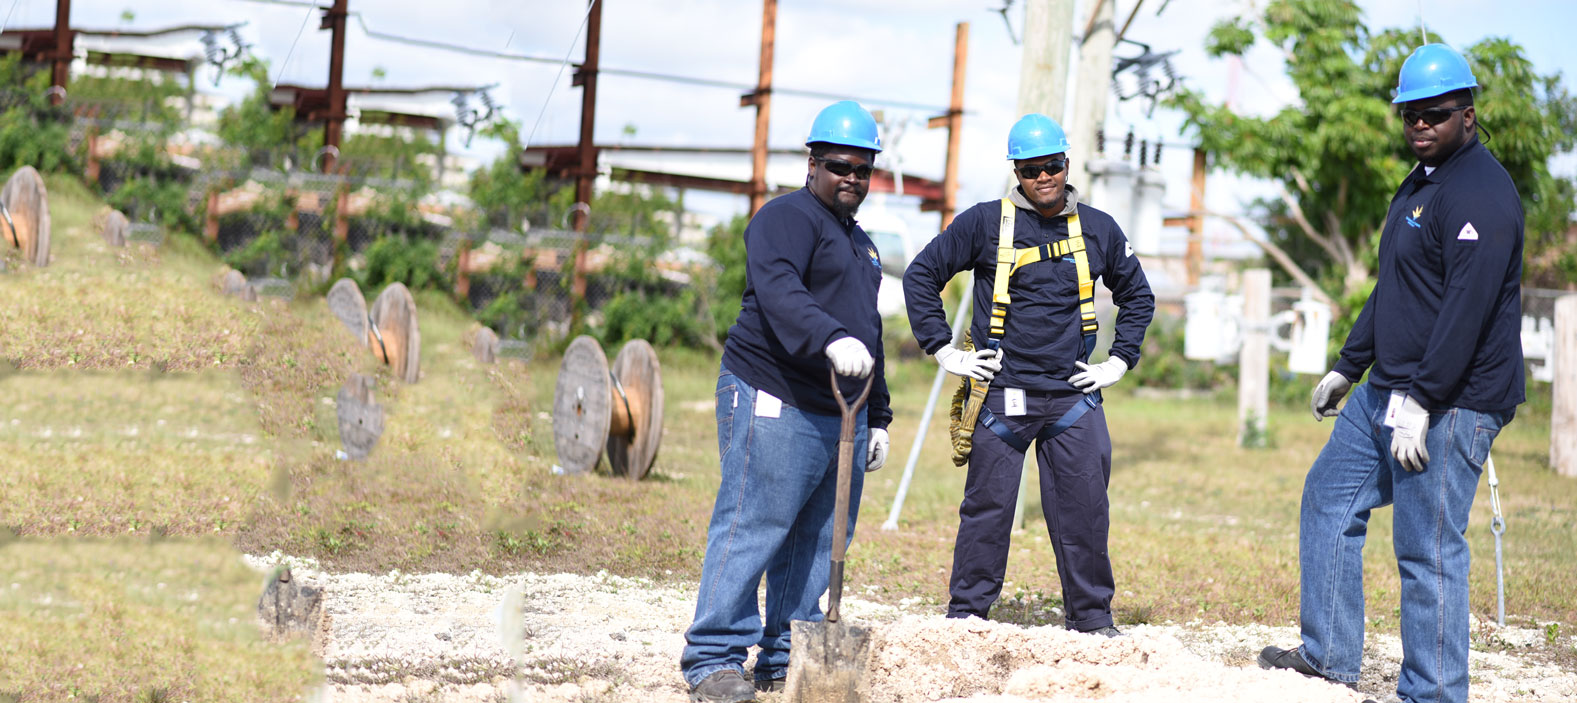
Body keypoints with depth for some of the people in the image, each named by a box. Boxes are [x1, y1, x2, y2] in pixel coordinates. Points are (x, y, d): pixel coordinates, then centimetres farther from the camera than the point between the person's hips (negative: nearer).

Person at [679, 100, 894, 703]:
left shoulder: (859, 242, 24)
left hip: (842, 414, 9)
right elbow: (778, 292, -25)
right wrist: (832, 339, -40)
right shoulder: (787, 218, -6)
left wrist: (877, 417, 27)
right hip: (777, 404, -9)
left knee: (820, 539, 7)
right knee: (752, 529, -11)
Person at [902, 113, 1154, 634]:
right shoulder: (986, 223, 0)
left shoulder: (1098, 229, 9)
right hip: (1002, 392, -2)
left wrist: (1118, 362, 12)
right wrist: (944, 351, 1)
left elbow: (1138, 297, 22)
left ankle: (1092, 615, 11)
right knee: (987, 507, 1)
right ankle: (966, 612, 10)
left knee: (1084, 508, 1)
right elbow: (921, 276, 6)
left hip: (1073, 396, 2)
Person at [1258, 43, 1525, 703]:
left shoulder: (1479, 192, -16)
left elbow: (1467, 307, -24)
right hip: (1389, 389, 11)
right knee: (1330, 498, 16)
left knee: (1428, 548, -9)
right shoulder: (1419, 184, 17)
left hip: (1451, 401, -11)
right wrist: (1347, 366, 27)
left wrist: (1421, 401, -27)